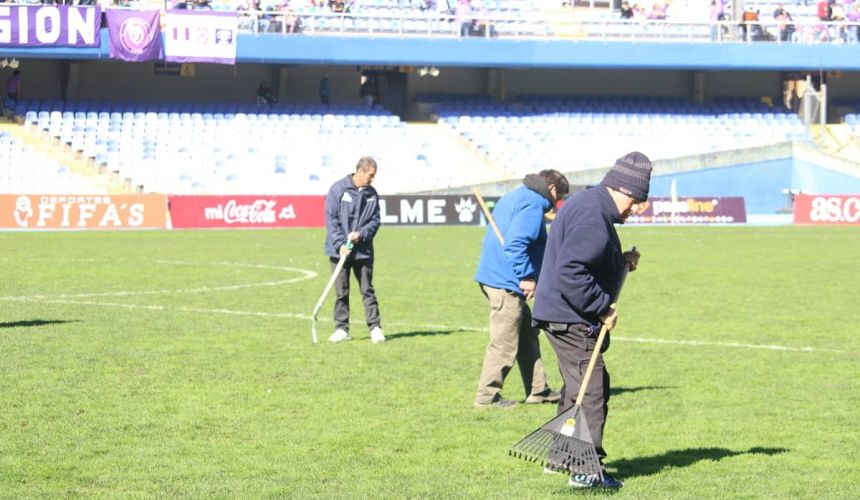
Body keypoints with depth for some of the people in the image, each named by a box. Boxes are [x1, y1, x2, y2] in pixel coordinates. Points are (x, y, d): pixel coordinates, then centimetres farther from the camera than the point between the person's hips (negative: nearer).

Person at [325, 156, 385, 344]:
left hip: (363, 250, 2)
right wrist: (340, 244, -16)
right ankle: (341, 329, 12)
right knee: (341, 291, 5)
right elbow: (331, 219, -8)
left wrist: (361, 234, -12)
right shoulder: (338, 189, -6)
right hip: (339, 250, -2)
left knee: (367, 290, 2)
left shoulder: (372, 194, 5)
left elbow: (375, 220, 7)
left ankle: (375, 327, 4)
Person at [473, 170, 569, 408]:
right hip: (506, 282, -11)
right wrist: (526, 276, -22)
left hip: (492, 277, 11)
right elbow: (515, 243, -26)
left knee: (527, 335, 17)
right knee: (504, 343, -4)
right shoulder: (533, 205, -13)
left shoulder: (512, 198, 19)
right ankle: (487, 395, 1)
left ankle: (538, 389, 23)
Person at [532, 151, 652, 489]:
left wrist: (620, 262, 7)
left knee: (577, 387, 20)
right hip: (571, 321, -11)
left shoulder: (586, 204, 14)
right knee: (592, 389, -10)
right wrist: (603, 308, -21)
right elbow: (571, 274, -29)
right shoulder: (592, 218, -21)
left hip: (561, 316, 11)